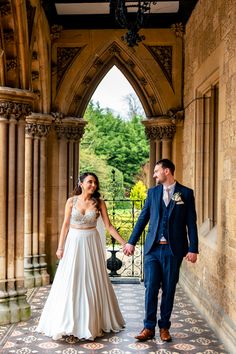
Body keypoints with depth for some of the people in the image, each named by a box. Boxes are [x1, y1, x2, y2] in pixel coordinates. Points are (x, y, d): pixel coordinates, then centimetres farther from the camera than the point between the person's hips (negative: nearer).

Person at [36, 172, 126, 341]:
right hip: (74, 243, 0)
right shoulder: (72, 201, -2)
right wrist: (60, 247, -2)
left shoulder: (99, 202, -2)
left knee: (92, 282, 6)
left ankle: (93, 322, 21)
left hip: (92, 244, 0)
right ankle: (67, 322, 15)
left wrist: (125, 243, -7)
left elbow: (109, 226, -2)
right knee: (70, 282, 2)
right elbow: (66, 225, 1)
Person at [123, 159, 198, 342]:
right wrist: (131, 242, 7)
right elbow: (143, 218, 10)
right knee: (151, 287, 0)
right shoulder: (153, 192, 8)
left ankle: (164, 327, 20)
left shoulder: (186, 193, 0)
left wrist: (193, 249, -6)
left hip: (173, 249, -2)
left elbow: (191, 223, -1)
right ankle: (149, 327, 10)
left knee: (169, 289, 7)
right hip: (153, 248, 2)